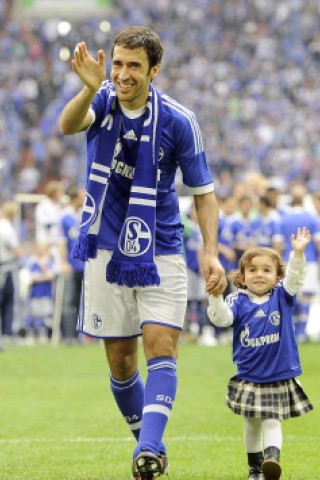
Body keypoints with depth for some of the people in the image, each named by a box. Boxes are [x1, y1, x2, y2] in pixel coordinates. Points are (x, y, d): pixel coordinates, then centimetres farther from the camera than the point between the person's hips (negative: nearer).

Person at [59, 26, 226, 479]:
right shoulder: (102, 100, -5)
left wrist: (211, 252, -15)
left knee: (161, 349, -16)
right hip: (107, 251, 2)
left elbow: (203, 191, -2)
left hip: (160, 253, -2)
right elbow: (69, 125, -29)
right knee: (120, 361, 6)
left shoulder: (178, 120, -10)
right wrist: (90, 88, -49)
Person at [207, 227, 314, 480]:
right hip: (249, 378, 1)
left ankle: (272, 458, -26)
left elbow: (294, 279, -17)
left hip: (280, 376, -1)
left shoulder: (281, 297, -2)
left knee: (272, 422, -10)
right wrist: (215, 295, -35)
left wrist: (298, 253, -33)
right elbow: (221, 317, -18)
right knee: (252, 424, 14)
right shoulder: (238, 301, -4)